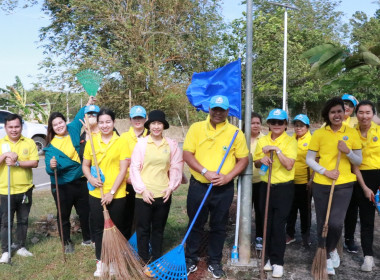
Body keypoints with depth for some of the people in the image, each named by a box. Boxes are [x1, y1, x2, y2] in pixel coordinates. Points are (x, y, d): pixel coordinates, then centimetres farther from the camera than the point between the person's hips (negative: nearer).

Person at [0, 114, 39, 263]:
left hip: (25, 189, 1)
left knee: (23, 221, 13)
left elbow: (34, 163, -10)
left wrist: (16, 162, -21)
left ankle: (21, 247, 28)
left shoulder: (29, 143, -1)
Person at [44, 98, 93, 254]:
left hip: (80, 181, 3)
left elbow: (80, 116, 18)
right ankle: (67, 243, 27)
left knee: (85, 212, 14)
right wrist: (51, 166, -37)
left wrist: (89, 103, 18)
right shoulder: (51, 146, -10)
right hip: (62, 186, -3)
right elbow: (50, 169, -16)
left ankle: (87, 239, 32)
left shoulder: (73, 130, -1)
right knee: (63, 215, 9)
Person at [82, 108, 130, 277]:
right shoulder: (91, 142, 4)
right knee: (98, 228, 9)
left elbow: (123, 170, -9)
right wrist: (90, 178, -10)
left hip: (117, 195, -2)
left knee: (117, 229, 9)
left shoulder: (121, 142, -5)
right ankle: (100, 262, 24)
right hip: (96, 194, 3)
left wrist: (112, 192, -14)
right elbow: (85, 165, 11)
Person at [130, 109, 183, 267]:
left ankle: (157, 260, 28)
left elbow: (176, 168, 5)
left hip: (163, 194, 2)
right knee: (143, 229, 7)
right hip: (144, 194, -1)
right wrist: (142, 189, -10)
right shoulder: (141, 143, -3)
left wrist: (171, 187, -4)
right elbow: (134, 168, -4)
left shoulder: (171, 145, 2)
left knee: (159, 229, 14)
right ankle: (143, 261, 22)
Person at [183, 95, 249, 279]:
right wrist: (206, 172, -18)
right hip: (198, 186, 0)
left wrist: (227, 177, -14)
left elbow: (243, 160, 1)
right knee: (195, 225, 12)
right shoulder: (196, 128, -2)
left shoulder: (235, 133, -1)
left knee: (219, 227, 12)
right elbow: (187, 154, -6)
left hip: (223, 189, 1)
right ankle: (190, 260, 27)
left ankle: (215, 262, 29)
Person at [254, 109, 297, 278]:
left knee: (278, 226, -3)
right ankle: (270, 257, 25)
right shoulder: (262, 141, 6)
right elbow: (256, 163, 13)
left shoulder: (290, 141, -6)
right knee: (267, 224, 10)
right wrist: (262, 160, -9)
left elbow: (289, 165, -17)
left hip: (284, 188, -4)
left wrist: (276, 150, -23)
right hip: (266, 186, 4)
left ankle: (278, 262, 8)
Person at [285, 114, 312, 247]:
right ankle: (290, 234, 26)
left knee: (305, 209, 10)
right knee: (291, 208, 13)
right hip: (290, 181, 5)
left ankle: (305, 235, 25)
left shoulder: (311, 140, -7)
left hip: (304, 181, -4)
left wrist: (311, 179, -14)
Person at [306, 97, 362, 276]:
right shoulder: (319, 134, -1)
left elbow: (358, 161, 6)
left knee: (336, 222, -13)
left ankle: (332, 249, 19)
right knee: (322, 223, 6)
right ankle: (327, 257, 27)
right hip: (321, 185, 0)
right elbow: (309, 159, 0)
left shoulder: (351, 133, 3)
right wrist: (325, 171, -14)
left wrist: (348, 152, -14)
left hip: (344, 184, 0)